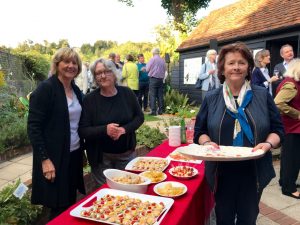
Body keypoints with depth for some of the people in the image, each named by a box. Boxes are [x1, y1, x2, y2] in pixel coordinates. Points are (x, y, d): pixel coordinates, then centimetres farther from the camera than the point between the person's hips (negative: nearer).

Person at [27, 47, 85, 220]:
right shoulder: (46, 89, -12)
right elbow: (33, 127, -15)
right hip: (54, 157, -6)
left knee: (71, 204, 15)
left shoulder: (76, 90, 9)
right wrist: (45, 159, -19)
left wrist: (82, 150, 13)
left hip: (74, 154, 6)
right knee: (59, 209, 5)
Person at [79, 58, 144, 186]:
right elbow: (82, 130, -11)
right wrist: (104, 130, -28)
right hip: (101, 158, -2)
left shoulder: (127, 93, -4)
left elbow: (139, 117, 3)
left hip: (127, 155, 2)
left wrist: (125, 129, -16)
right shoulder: (89, 99, -10)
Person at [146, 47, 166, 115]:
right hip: (161, 79, 5)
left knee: (153, 95, -3)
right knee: (160, 95, 8)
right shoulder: (163, 60, 6)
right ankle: (160, 110, 10)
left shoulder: (152, 59, -7)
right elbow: (165, 70, 10)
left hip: (153, 79, -4)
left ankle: (153, 111, -6)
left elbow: (147, 69, -3)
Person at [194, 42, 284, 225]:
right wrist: (207, 143, -17)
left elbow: (277, 129, 2)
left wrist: (268, 144, -17)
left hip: (254, 172, 0)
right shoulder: (211, 98, 1)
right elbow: (200, 131, 4)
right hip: (221, 172, 0)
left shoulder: (262, 95, -1)